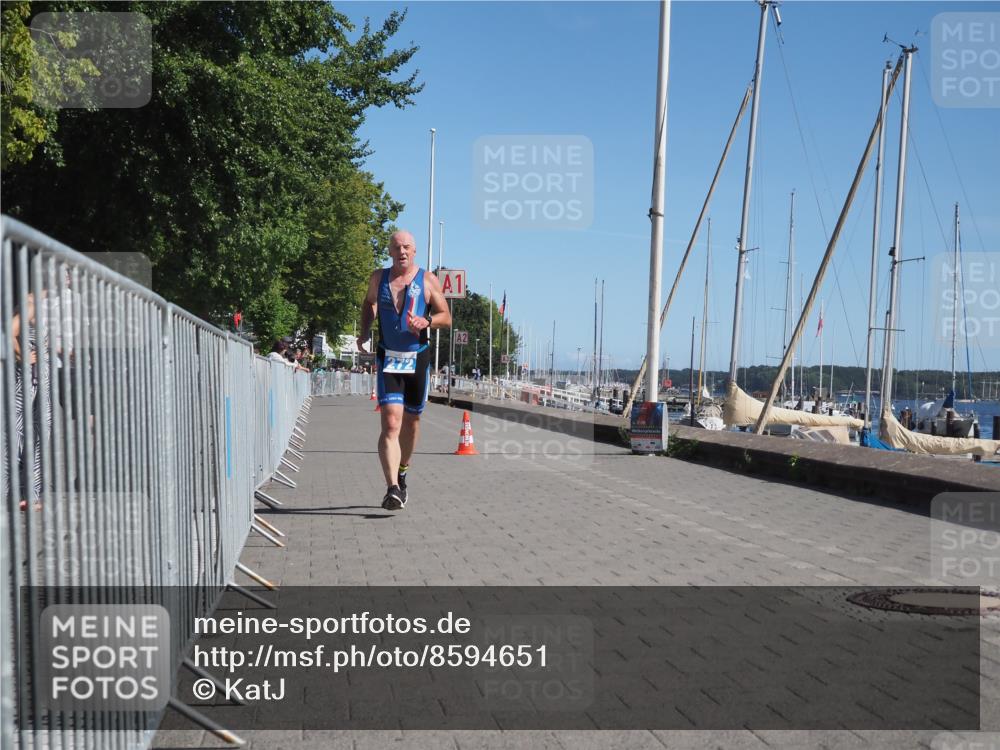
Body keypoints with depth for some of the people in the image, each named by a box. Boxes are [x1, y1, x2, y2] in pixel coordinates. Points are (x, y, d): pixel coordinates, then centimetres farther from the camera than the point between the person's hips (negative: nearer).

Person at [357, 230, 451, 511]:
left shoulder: (428, 280, 1)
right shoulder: (379, 278, 6)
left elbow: (446, 317, 3)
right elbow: (369, 303, 25)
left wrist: (426, 322, -18)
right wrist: (364, 331, 8)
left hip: (418, 358, 1)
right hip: (388, 359, 0)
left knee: (411, 420, 13)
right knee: (391, 423, -15)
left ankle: (402, 473, 37)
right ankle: (392, 488, -22)